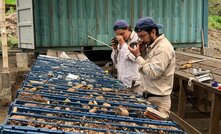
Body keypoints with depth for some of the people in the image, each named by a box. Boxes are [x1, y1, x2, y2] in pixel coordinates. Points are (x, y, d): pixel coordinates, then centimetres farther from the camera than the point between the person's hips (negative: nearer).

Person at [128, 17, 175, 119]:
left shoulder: (163, 48, -18)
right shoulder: (151, 45, 11)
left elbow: (153, 73, -23)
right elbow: (146, 64, 15)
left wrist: (138, 56, -16)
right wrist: (142, 52, -1)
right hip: (147, 96, 9)